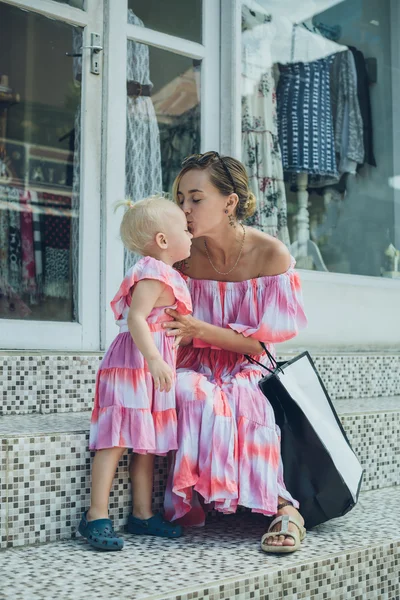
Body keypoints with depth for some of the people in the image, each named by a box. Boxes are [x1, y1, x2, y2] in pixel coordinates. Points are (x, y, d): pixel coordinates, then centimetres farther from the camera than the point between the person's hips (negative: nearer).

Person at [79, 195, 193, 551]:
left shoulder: (168, 277, 18)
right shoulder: (153, 275, -13)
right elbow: (135, 318, -25)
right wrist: (154, 359, -35)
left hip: (151, 369, 10)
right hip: (134, 364, -10)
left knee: (147, 444, 12)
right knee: (116, 440, -10)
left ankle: (142, 514, 20)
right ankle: (97, 516, -5)